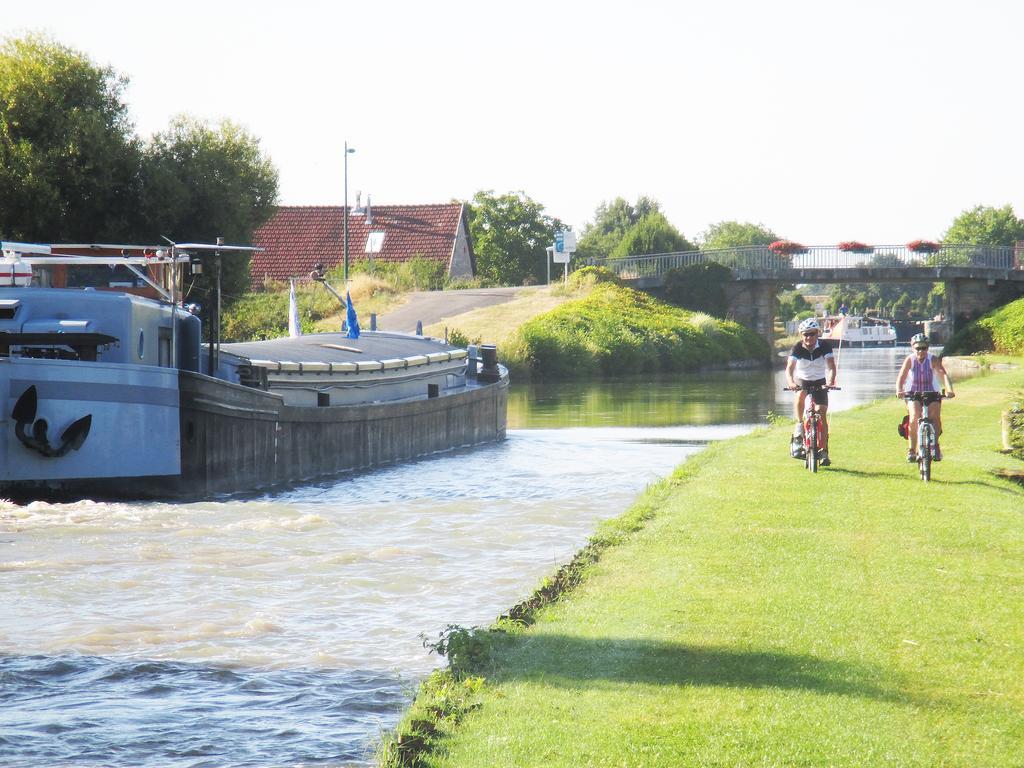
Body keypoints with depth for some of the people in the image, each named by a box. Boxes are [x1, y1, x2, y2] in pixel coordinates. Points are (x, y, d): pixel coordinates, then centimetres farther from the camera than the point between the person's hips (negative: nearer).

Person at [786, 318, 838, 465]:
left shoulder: (824, 346, -17)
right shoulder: (797, 348, -18)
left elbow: (831, 367, -26)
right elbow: (789, 368, -28)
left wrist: (830, 382, -46)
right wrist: (791, 382, -49)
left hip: (820, 382, 0)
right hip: (802, 381, 0)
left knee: (822, 414, -9)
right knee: (800, 396, -36)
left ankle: (824, 452, -5)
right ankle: (799, 426, -24)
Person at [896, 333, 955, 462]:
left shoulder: (933, 359, -11)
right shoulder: (910, 360, -10)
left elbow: (943, 374, -24)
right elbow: (901, 378, -17)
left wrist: (949, 390, -41)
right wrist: (899, 391, -37)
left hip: (932, 393, 1)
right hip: (913, 393, -1)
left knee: (935, 417, -21)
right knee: (914, 417, -24)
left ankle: (935, 446, 1)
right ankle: (912, 449, -15)